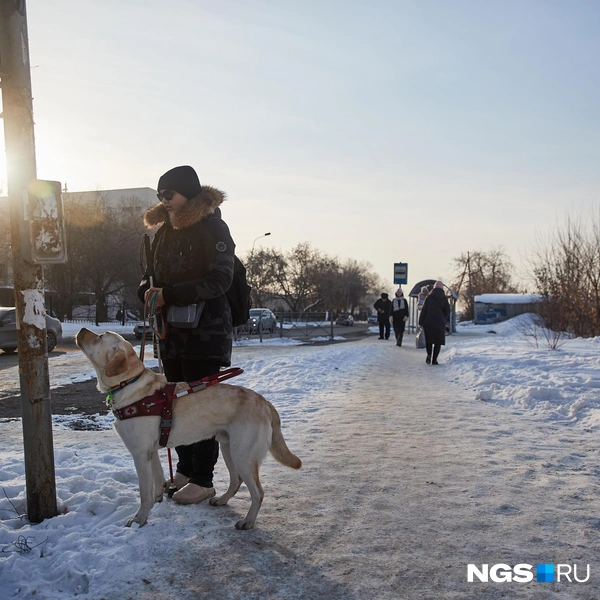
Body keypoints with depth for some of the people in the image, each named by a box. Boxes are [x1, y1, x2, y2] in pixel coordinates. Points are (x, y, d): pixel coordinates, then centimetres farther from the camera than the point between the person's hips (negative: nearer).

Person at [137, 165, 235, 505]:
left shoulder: (212, 228, -11)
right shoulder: (165, 231, 12)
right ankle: (185, 470, 29)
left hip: (206, 333, -8)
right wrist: (147, 289, -5)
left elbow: (220, 280, -20)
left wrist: (169, 294, -22)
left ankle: (203, 480, 9)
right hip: (171, 331, 8)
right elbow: (154, 273, 20)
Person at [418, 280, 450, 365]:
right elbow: (447, 312, 1)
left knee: (428, 340, 13)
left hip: (428, 322, 0)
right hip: (440, 323, 0)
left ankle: (429, 355, -8)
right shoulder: (444, 298, -2)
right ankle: (434, 359, 0)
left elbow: (423, 310, -4)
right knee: (438, 342, 6)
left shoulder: (429, 297, -3)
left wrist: (420, 322, 1)